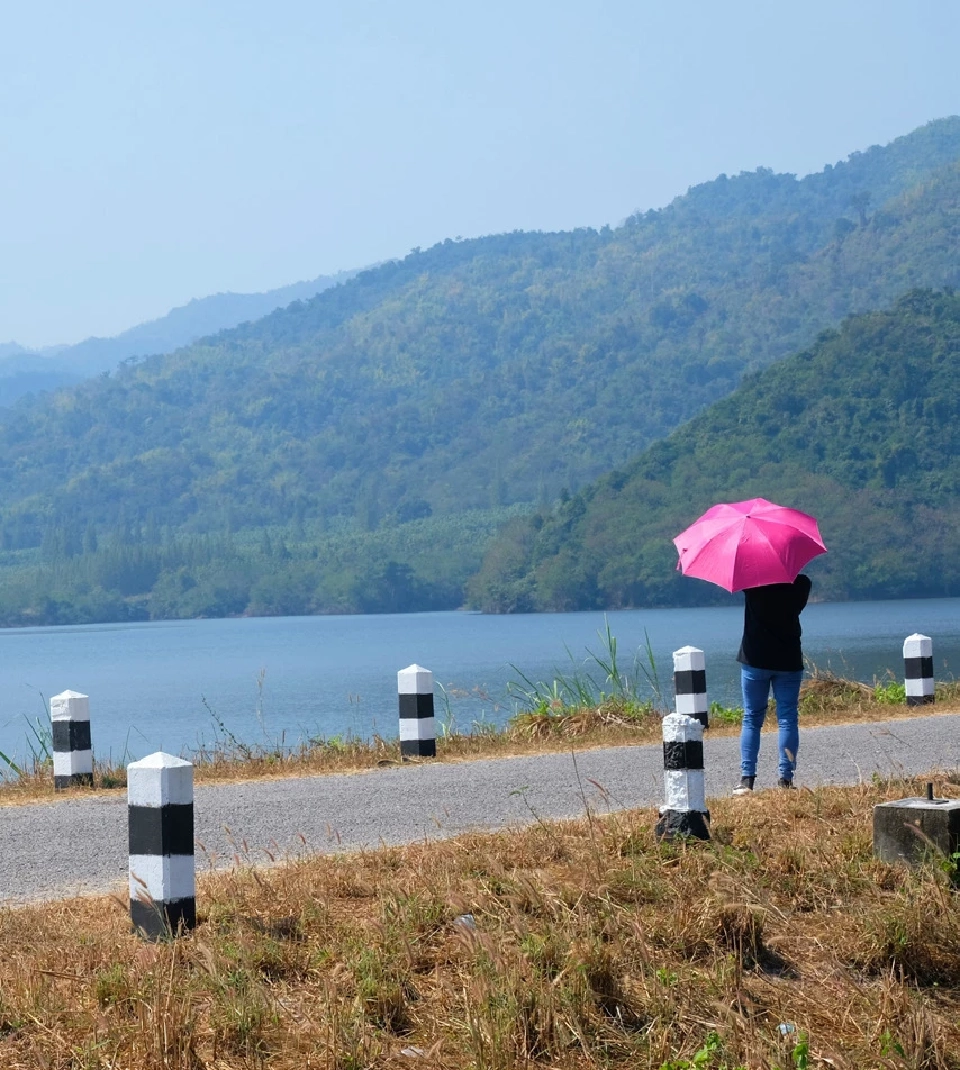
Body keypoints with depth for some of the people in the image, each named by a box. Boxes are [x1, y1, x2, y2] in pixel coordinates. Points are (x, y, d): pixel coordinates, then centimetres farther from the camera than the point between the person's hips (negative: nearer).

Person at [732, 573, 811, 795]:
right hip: (788, 660, 0)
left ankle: (747, 779, 0)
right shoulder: (800, 583, -6)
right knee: (787, 720, 4)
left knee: (752, 719, 7)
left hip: (755, 659, 0)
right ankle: (786, 779, 0)